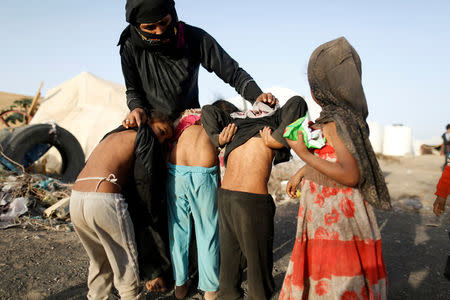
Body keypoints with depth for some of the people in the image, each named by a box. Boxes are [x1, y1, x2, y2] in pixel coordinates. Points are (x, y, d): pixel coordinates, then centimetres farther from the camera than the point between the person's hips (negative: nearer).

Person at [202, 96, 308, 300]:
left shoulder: (236, 121, 17)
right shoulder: (276, 119, 2)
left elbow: (208, 110, 20)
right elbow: (297, 103, -15)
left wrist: (218, 139, 9)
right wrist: (278, 139, -13)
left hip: (224, 195, 6)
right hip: (252, 199, -6)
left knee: (230, 255, 21)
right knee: (258, 259, 10)